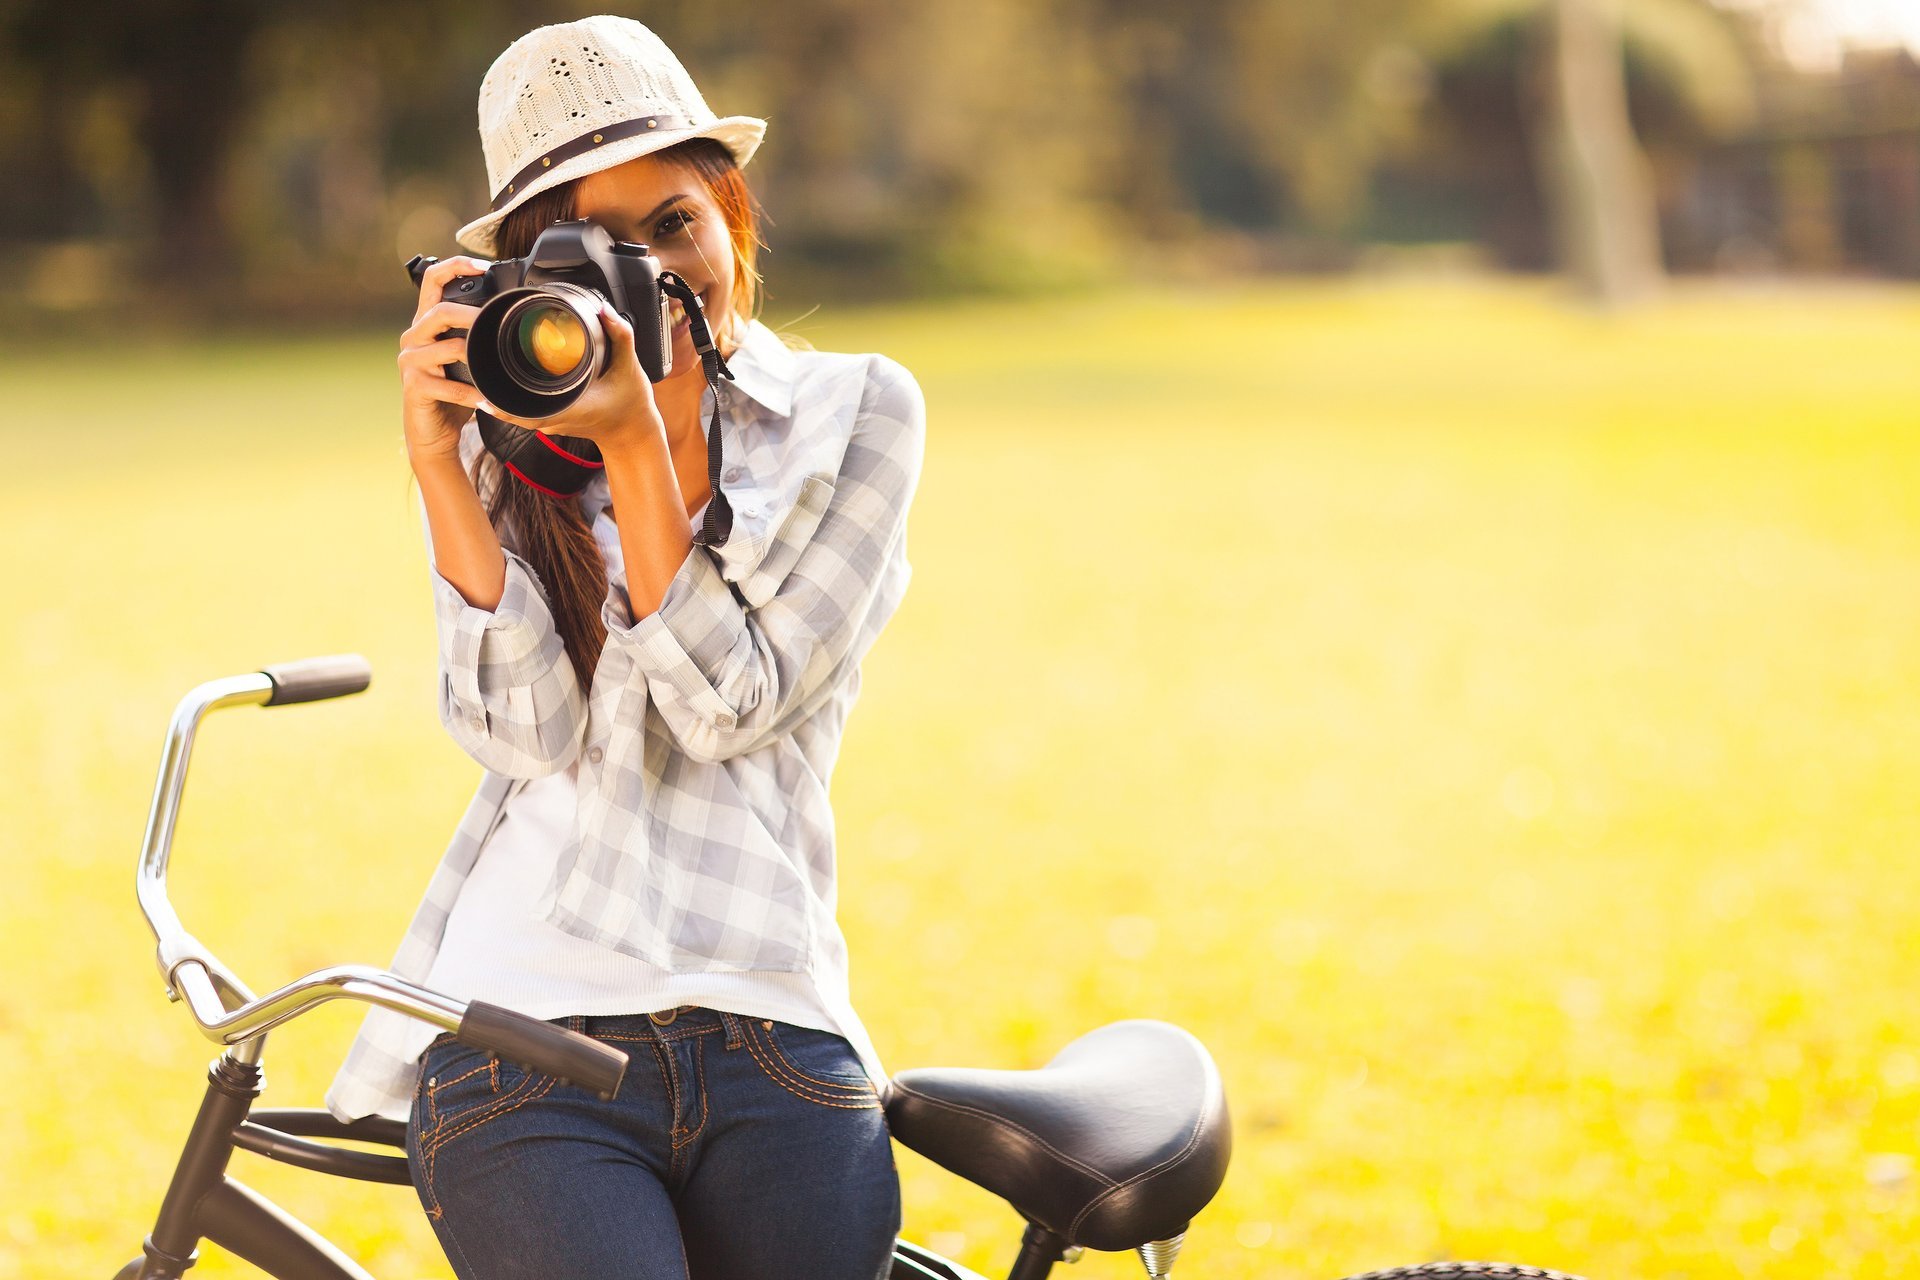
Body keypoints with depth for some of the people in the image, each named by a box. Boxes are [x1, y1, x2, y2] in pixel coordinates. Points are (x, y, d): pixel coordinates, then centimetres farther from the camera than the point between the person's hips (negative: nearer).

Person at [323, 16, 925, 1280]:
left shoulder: (855, 414, 8)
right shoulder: (506, 443, 12)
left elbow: (729, 706, -4)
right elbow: (525, 731, -4)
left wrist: (638, 443, -12)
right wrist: (440, 463, -11)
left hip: (772, 1042, 1)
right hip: (524, 1029, -1)